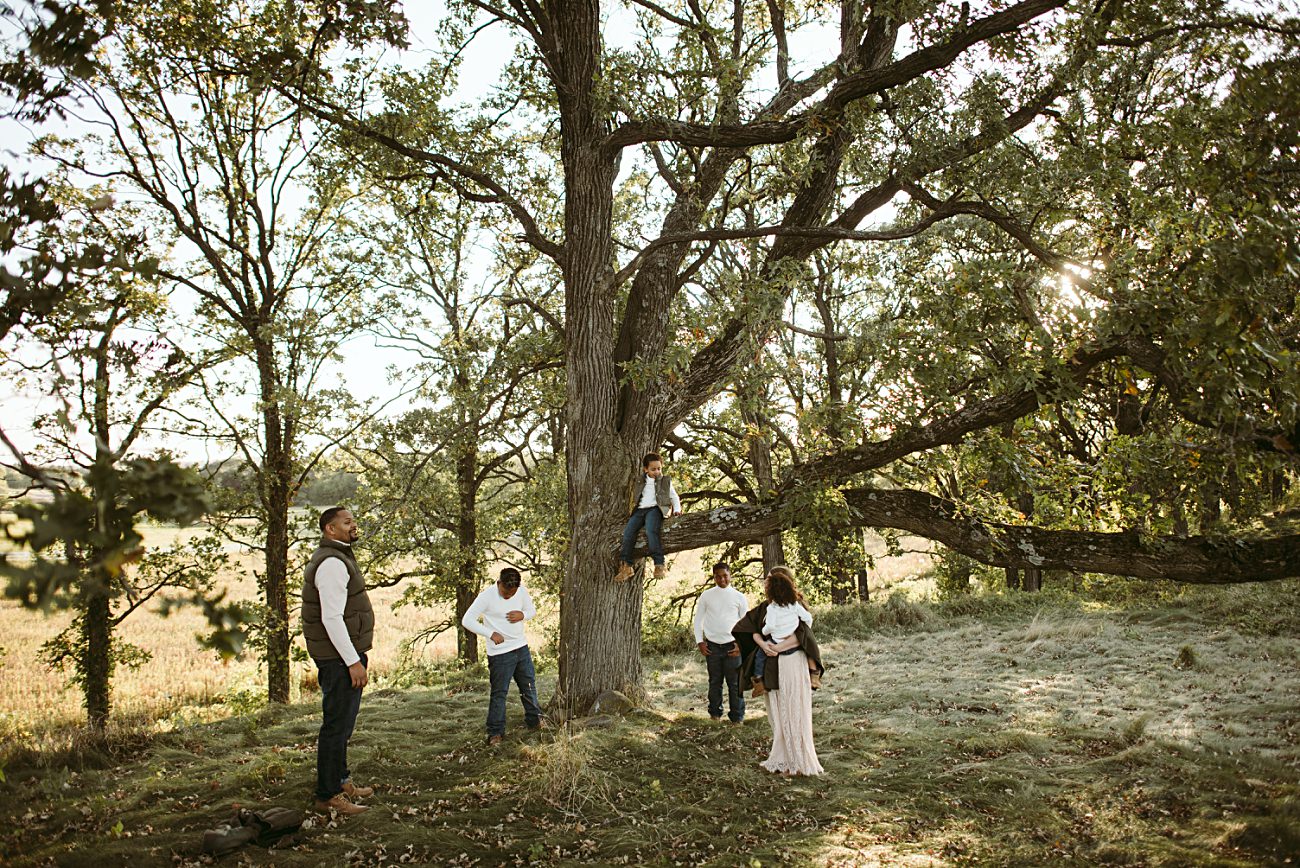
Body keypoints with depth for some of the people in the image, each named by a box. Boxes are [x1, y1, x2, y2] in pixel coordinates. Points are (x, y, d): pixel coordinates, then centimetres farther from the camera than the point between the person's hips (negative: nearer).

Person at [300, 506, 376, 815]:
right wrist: (354, 662, -24)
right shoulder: (332, 563, -19)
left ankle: (340, 781, 33)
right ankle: (327, 795, 5)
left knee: (342, 723, 20)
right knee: (337, 725, -4)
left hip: (342, 655, 11)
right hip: (340, 657, -11)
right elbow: (331, 618, -25)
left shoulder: (338, 558, 15)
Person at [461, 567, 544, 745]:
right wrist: (491, 634, -26)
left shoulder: (522, 591, -4)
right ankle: (495, 732, 10)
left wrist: (523, 615, -12)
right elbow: (467, 620, -18)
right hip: (500, 653, -5)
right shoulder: (487, 596, -18)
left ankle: (534, 720, 36)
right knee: (499, 692, -2)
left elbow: (532, 609, 12)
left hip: (521, 648, 5)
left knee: (529, 686, 18)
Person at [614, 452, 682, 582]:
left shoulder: (666, 481, 18)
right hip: (639, 510, 3)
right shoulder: (639, 481, 22)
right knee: (628, 532, -23)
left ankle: (660, 565, -34)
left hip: (655, 509, -3)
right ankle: (626, 566, -22)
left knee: (651, 531, -33)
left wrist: (677, 509, 3)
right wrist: (631, 510, 10)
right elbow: (632, 496, 24)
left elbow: (675, 497, 20)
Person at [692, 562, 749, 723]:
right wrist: (699, 641, 2)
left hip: (732, 646, -1)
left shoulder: (739, 597, 3)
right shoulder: (706, 596, 5)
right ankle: (715, 714, 21)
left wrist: (741, 644, -3)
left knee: (735, 683, 0)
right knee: (715, 682, 9)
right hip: (712, 646, 1)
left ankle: (737, 717, 8)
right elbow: (698, 619, 10)